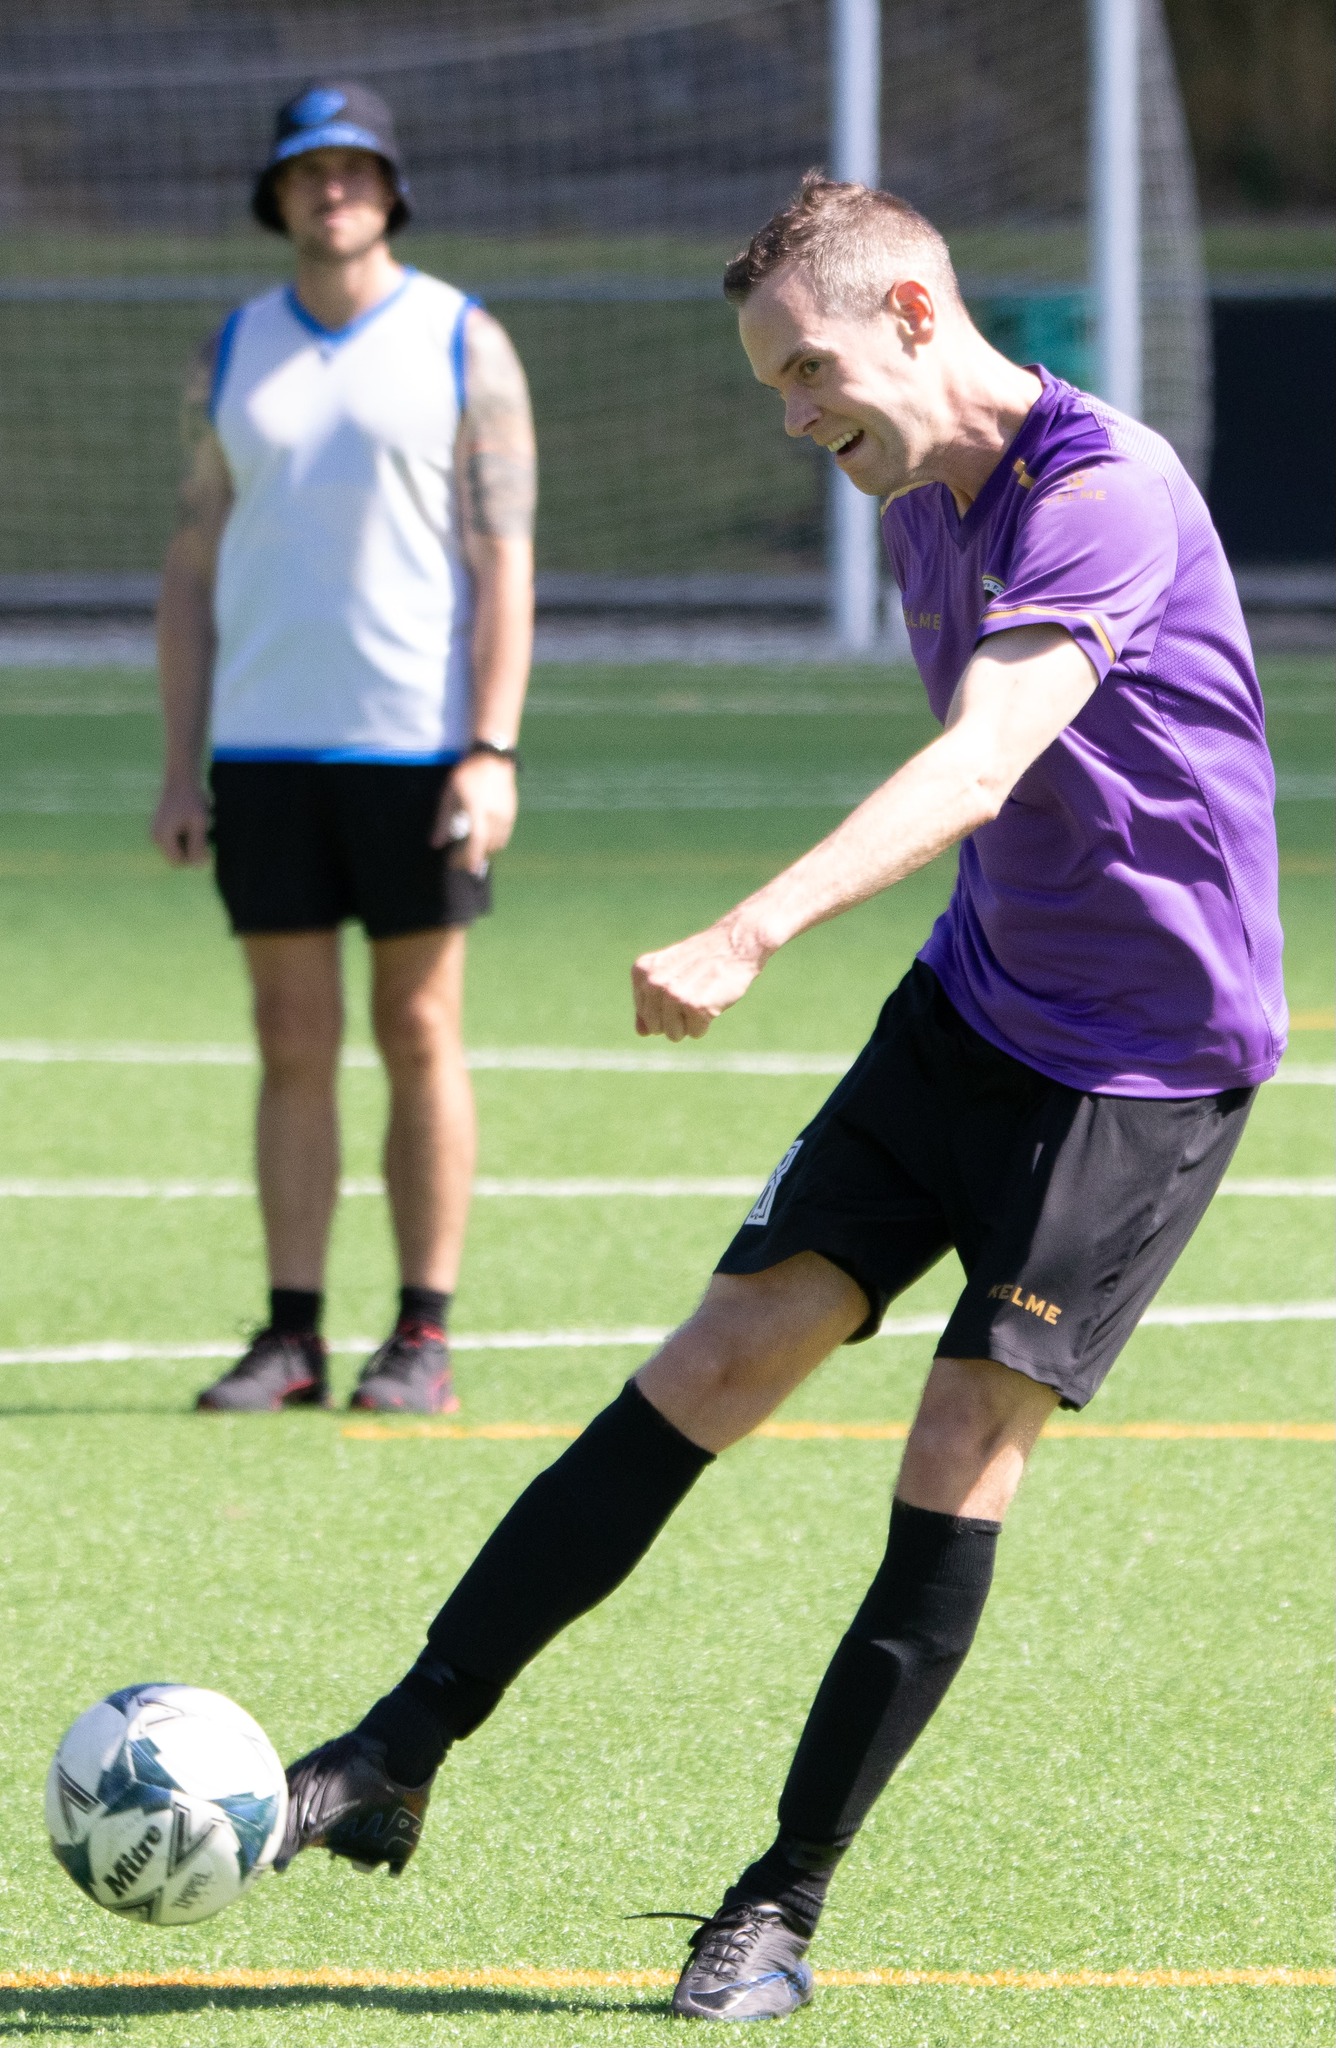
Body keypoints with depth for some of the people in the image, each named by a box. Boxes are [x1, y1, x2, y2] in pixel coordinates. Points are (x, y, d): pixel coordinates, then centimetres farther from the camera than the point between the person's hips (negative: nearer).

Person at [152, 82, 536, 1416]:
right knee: (292, 1046, 4)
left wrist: (492, 753, -14)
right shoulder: (234, 357, 9)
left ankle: (423, 1340, 4)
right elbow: (191, 568, 12)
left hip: (419, 746, -3)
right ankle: (291, 1337, 6)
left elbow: (506, 560, -4)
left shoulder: (463, 346, -1)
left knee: (420, 1039, 0)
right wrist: (180, 767, 4)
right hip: (265, 751, 3)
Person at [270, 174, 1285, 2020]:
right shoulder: (928, 505, 7)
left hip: (1142, 1068, -7)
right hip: (971, 1004, 7)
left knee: (963, 1452, -10)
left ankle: (786, 1908, 0)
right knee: (731, 1350, -2)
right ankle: (400, 1757, -3)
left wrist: (752, 937, -46)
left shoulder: (1108, 494, -22)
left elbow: (977, 771, -35)